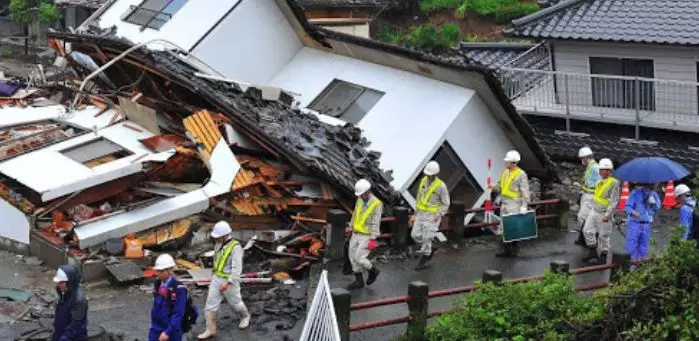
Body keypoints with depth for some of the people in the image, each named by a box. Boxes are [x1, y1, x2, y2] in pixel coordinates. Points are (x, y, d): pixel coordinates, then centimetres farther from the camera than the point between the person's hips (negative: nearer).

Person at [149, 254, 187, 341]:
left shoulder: (178, 289, -20)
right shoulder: (158, 285, 2)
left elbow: (178, 314, -23)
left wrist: (168, 332, -26)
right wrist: (154, 325, 15)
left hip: (172, 330, -6)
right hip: (156, 328, 6)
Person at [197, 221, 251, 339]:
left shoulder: (235, 247, -24)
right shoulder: (219, 244, 1)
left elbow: (237, 268, -28)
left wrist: (228, 283, -33)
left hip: (229, 281, -7)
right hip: (216, 279, 7)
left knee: (235, 302, 16)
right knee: (210, 304, 1)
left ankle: (245, 317, 44)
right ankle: (210, 330, 8)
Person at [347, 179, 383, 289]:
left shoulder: (377, 204, -20)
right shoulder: (360, 200, 1)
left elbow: (376, 223, -21)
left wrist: (373, 240, -22)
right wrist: (352, 228, 21)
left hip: (367, 237, -7)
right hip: (356, 234, 7)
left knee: (359, 259, -9)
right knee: (353, 258, 7)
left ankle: (373, 271, 18)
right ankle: (359, 281, 19)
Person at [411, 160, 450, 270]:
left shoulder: (441, 186, -18)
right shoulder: (423, 180, 0)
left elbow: (446, 204, -10)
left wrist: (439, 215, -22)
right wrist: (416, 211, 12)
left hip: (432, 216, -6)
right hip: (421, 214, 6)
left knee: (427, 238, -4)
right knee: (415, 235, 5)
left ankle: (423, 262, 9)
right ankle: (430, 250, 29)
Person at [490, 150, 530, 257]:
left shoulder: (521, 174, -10)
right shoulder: (505, 172, 12)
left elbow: (525, 191, -12)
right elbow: (500, 186, 17)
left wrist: (524, 206, -18)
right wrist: (494, 187, -5)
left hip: (514, 204, -8)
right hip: (504, 203, 8)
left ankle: (515, 249, 5)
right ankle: (506, 250, 15)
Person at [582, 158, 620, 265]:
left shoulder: (614, 183, -16)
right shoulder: (600, 182, 9)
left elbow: (614, 201, -19)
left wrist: (607, 215, -22)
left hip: (603, 214, -8)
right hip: (594, 211, 8)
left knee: (603, 236, 2)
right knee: (587, 230, 7)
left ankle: (603, 257, 12)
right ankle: (593, 252, 19)